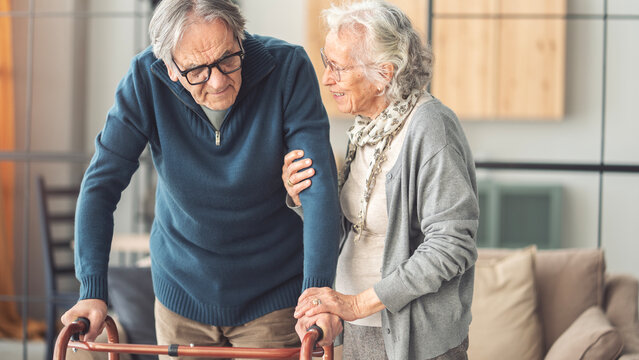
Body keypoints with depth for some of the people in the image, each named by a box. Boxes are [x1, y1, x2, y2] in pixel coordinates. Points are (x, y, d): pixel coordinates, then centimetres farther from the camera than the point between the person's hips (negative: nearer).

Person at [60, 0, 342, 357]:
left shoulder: (288, 67, -20)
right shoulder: (145, 80, -17)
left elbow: (320, 184, -23)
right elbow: (102, 183, -13)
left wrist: (317, 288, -34)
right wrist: (93, 289, -23)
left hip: (273, 296, -2)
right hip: (181, 294, 2)